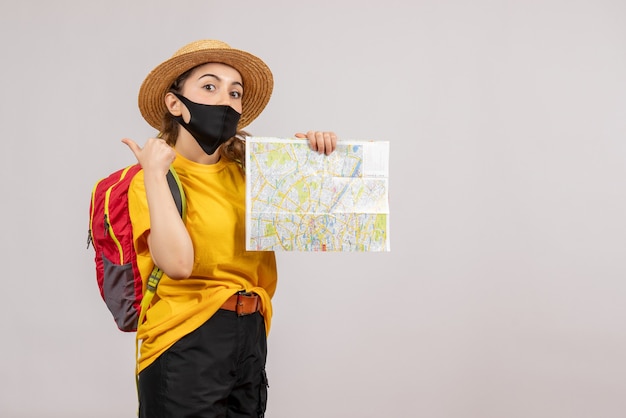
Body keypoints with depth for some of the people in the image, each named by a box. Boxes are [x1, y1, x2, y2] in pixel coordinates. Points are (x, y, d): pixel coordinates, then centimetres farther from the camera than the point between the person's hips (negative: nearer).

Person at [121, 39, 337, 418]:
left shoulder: (247, 173, 9)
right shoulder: (150, 181, -8)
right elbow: (178, 262, -25)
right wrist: (155, 174, -19)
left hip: (250, 342, 6)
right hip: (185, 345, -5)